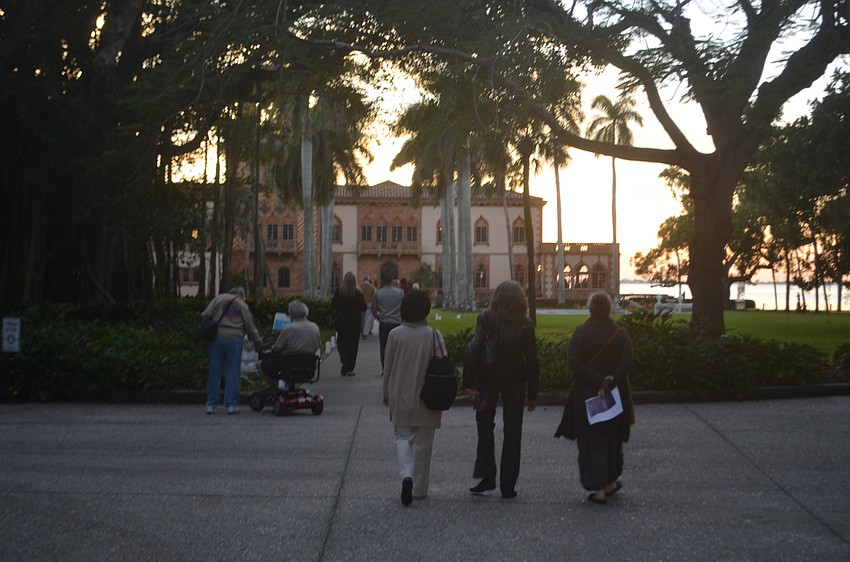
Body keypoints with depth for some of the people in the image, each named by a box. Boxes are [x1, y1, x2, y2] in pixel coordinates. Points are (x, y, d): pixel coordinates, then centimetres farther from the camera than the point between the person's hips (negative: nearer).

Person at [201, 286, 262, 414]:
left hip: (217, 338, 2)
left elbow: (205, 315, 2)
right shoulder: (242, 305, 9)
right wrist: (257, 341, 17)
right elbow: (249, 325, 7)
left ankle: (211, 404, 6)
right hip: (234, 339, -2)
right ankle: (231, 404, 1)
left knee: (214, 371, 6)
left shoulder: (218, 299, 12)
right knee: (233, 372, 4)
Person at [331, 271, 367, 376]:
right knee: (353, 344, 8)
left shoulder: (338, 292, -8)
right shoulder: (358, 293, -10)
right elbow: (363, 308, -5)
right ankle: (349, 369, 9)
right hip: (355, 321, 0)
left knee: (341, 342, 11)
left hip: (342, 320, 0)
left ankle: (345, 360, -16)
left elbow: (333, 307, -5)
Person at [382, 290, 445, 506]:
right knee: (423, 443, 12)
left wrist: (386, 394, 14)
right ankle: (419, 488, 19)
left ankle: (407, 475, -16)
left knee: (403, 437, 10)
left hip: (400, 397, 0)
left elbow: (388, 368, 0)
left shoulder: (395, 335, -7)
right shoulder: (434, 336, -10)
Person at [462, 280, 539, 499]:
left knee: (485, 426, 16)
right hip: (515, 382, 1)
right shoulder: (526, 325, -4)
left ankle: (486, 476, 5)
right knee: (512, 432, 8)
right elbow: (532, 361, -2)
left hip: (487, 380, -1)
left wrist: (468, 382, -12)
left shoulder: (486, 319, -8)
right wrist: (532, 394, 5)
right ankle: (508, 486, 8)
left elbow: (473, 350, -15)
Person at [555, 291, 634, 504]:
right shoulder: (620, 335, -3)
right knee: (612, 439, 19)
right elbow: (626, 364, -15)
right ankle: (610, 482, 29)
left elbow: (574, 362, -17)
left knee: (591, 441, 3)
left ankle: (598, 488, -3)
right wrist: (607, 384, -19)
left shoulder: (580, 333, -5)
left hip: (585, 397, -2)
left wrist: (598, 380, -17)